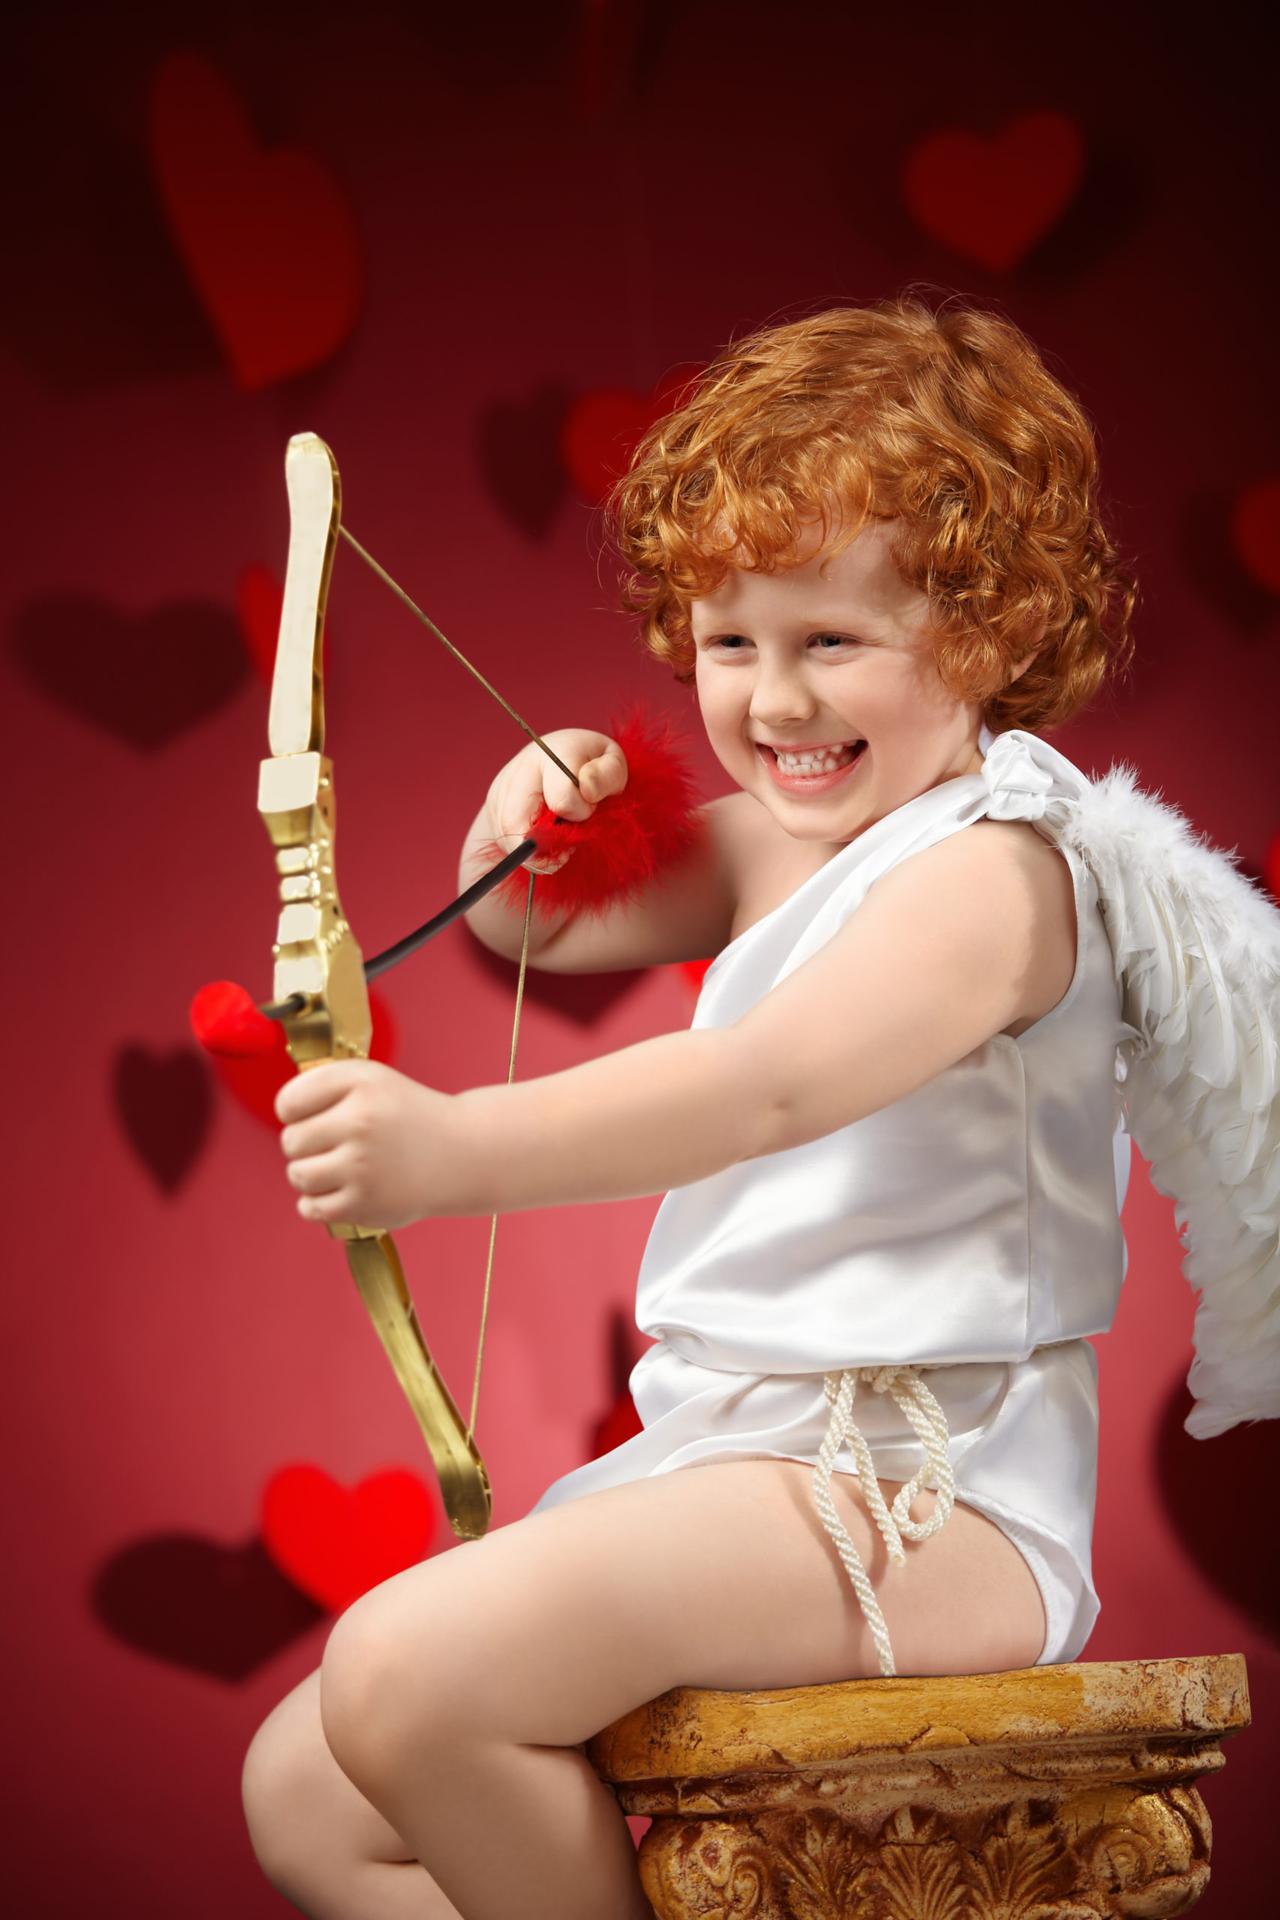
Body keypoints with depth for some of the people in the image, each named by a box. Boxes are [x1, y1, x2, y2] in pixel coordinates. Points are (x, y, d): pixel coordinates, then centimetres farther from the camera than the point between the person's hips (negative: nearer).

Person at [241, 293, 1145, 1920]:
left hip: (929, 1494, -10)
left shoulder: (988, 867, -15)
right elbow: (530, 927, 24)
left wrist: (455, 1147, -42)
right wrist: (528, 815, 1)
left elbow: (772, 1088, -32)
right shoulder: (778, 837, 15)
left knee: (407, 1670, -27)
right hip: (725, 1459, 10)